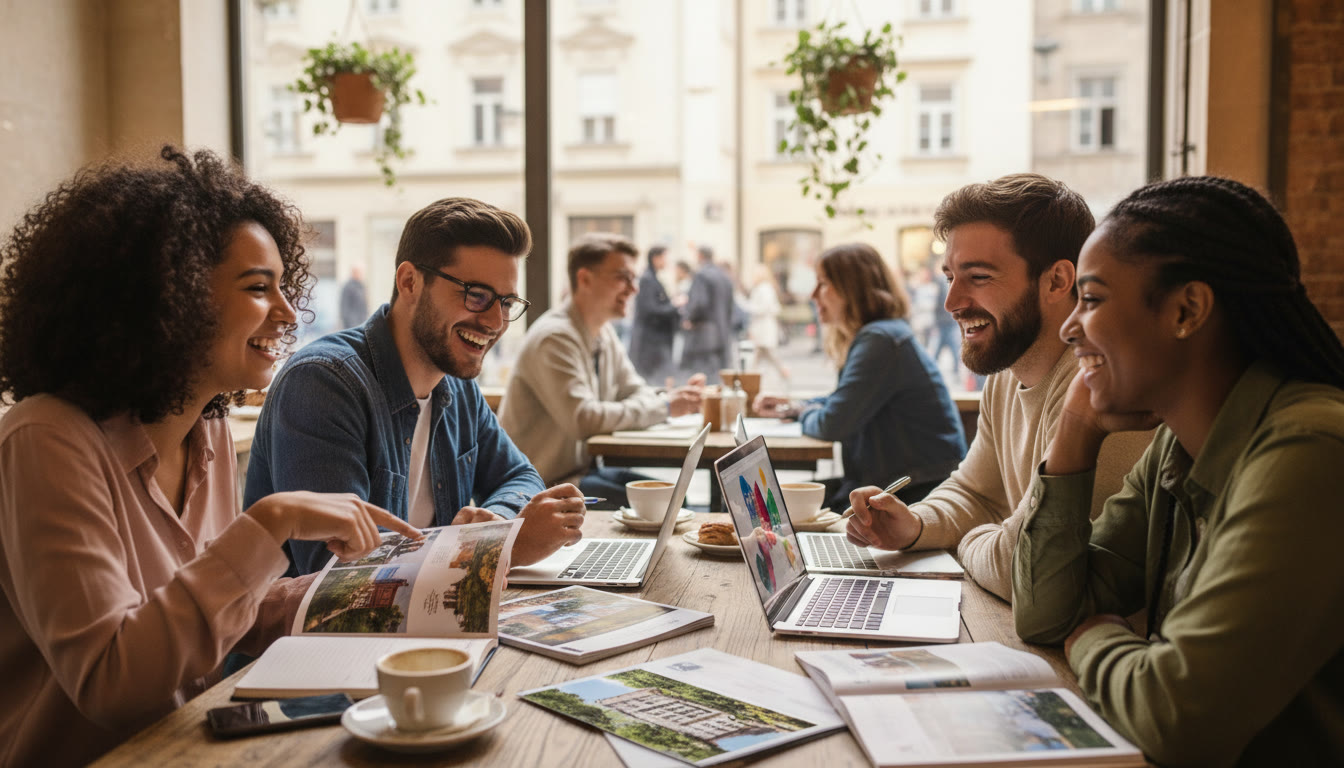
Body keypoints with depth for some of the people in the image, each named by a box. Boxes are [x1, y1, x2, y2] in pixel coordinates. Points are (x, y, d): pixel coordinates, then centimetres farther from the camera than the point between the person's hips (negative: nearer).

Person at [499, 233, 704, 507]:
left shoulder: (603, 333, 10)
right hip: (548, 484, -9)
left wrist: (677, 398, -10)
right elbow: (583, 420, -29)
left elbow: (633, 391, 13)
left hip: (582, 468, 9)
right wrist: (664, 407, -23)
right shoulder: (554, 338, -21)